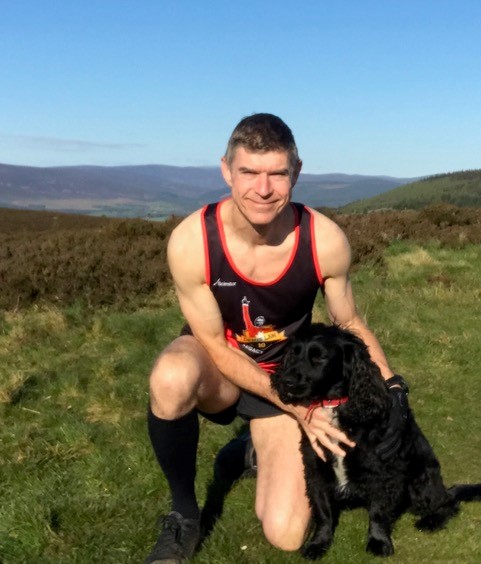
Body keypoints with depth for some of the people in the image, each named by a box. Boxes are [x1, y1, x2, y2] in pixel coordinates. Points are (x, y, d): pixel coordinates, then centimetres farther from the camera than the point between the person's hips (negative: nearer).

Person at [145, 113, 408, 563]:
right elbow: (215, 345, -18)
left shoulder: (326, 241, -25)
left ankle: (259, 447, 24)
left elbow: (349, 323, -5)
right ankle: (183, 512, -11)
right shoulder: (190, 241, -29)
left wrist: (391, 386, -18)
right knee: (172, 378, -40)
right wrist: (297, 409, -23)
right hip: (216, 368, -1)